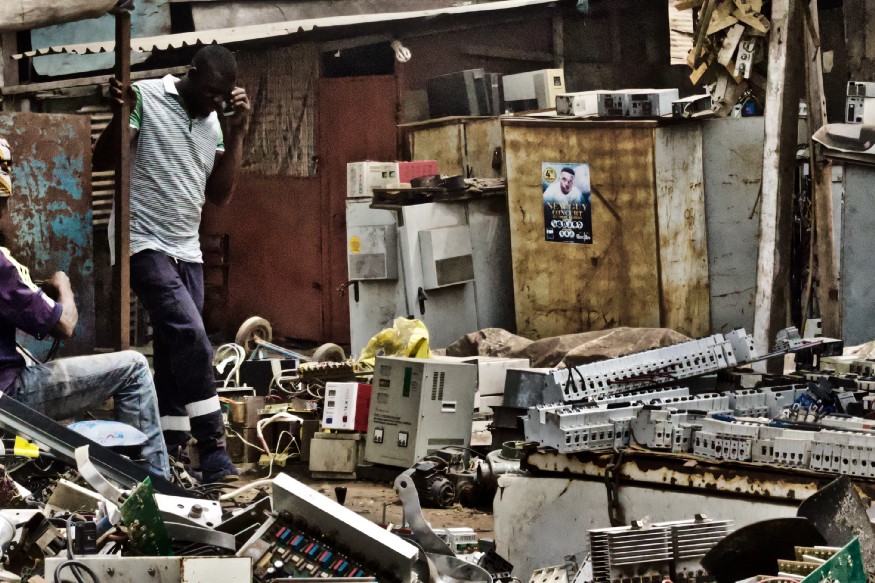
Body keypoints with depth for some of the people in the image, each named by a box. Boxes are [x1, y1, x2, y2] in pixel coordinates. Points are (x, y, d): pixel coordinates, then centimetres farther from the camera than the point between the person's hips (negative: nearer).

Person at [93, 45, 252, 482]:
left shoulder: (213, 122, 11)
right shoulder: (146, 98, -6)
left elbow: (220, 195, 9)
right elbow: (101, 161, -8)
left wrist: (236, 134, 2)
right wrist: (120, 117, -26)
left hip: (187, 250, 7)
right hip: (145, 244, -7)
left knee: (176, 352, 5)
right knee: (191, 337, -20)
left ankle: (170, 456, 9)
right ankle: (213, 453, -17)